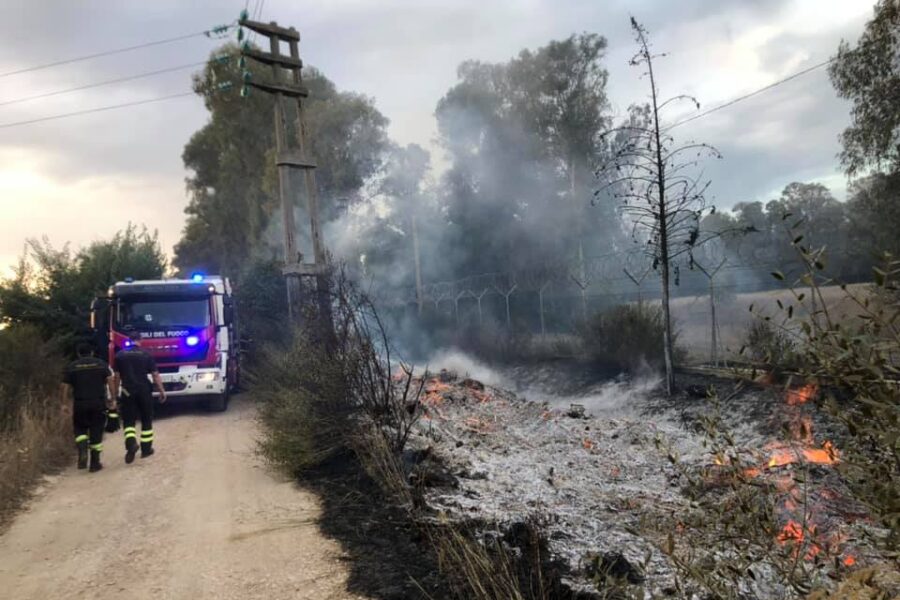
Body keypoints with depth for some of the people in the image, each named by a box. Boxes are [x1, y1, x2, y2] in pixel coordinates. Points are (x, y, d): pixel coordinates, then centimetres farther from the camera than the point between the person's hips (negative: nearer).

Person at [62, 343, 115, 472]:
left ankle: (82, 452, -7)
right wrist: (113, 399, 3)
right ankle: (95, 464, 8)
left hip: (80, 403, 0)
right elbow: (110, 381, -1)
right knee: (96, 432, 6)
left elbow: (66, 387, 3)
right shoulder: (101, 364, 5)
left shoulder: (71, 366, 6)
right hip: (98, 403, 0)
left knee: (80, 429, 18)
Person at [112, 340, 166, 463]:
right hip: (144, 391, 0)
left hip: (128, 392, 1)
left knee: (128, 421, 4)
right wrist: (162, 391, 3)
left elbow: (117, 376, 4)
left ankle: (131, 443, -21)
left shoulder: (120, 355, 2)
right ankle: (146, 449, 16)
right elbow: (155, 375, -4)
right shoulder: (146, 355, -2)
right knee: (146, 421, 12)